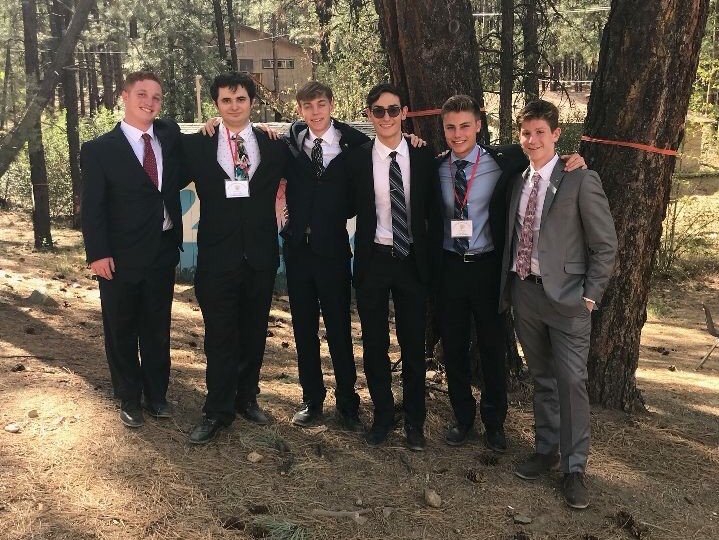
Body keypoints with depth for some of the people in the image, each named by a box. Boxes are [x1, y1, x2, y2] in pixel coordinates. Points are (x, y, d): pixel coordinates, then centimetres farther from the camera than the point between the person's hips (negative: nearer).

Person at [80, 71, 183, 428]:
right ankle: (129, 400, 25)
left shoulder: (170, 135, 6)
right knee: (121, 331, 10)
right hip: (121, 258, -4)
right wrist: (98, 253, -16)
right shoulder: (99, 149, -7)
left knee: (157, 330, 15)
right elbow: (92, 207, -9)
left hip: (163, 253, 4)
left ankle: (156, 395, 31)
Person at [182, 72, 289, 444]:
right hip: (217, 257, -2)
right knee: (219, 337, 3)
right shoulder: (196, 146, 0)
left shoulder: (275, 145, 3)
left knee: (254, 333, 13)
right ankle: (217, 411, 15)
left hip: (261, 257, 2)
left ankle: (247, 398, 30)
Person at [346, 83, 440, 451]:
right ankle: (382, 415, 29)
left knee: (413, 345, 9)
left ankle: (414, 420, 26)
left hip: (412, 259, 0)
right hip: (373, 260, 0)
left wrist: (433, 256, 1)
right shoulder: (357, 159, -2)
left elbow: (433, 211, 3)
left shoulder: (423, 157, -1)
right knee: (375, 344, 11)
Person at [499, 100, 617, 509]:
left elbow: (605, 245, -6)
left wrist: (590, 295, -10)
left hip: (566, 295, -5)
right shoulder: (518, 181, 9)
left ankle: (575, 468, 8)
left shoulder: (581, 181, -8)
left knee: (571, 381, -4)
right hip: (524, 291, 5)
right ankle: (546, 450, 29)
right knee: (542, 378, 16)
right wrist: (507, 286, 8)